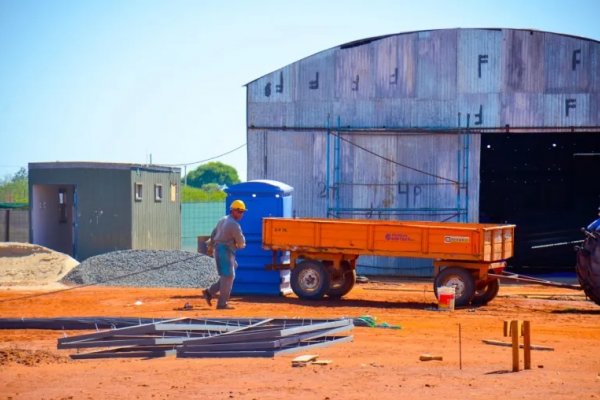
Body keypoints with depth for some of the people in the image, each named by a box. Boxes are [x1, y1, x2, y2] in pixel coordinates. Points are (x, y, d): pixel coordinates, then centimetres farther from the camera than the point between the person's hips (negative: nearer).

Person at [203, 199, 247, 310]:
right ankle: (222, 303, -2)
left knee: (227, 276, 17)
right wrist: (240, 245, 9)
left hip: (218, 250, 9)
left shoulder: (222, 220, 12)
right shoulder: (234, 225, -17)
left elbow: (213, 235, 18)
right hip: (226, 252, -9)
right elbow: (241, 242, -12)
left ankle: (210, 292, 12)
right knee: (228, 277, -4)